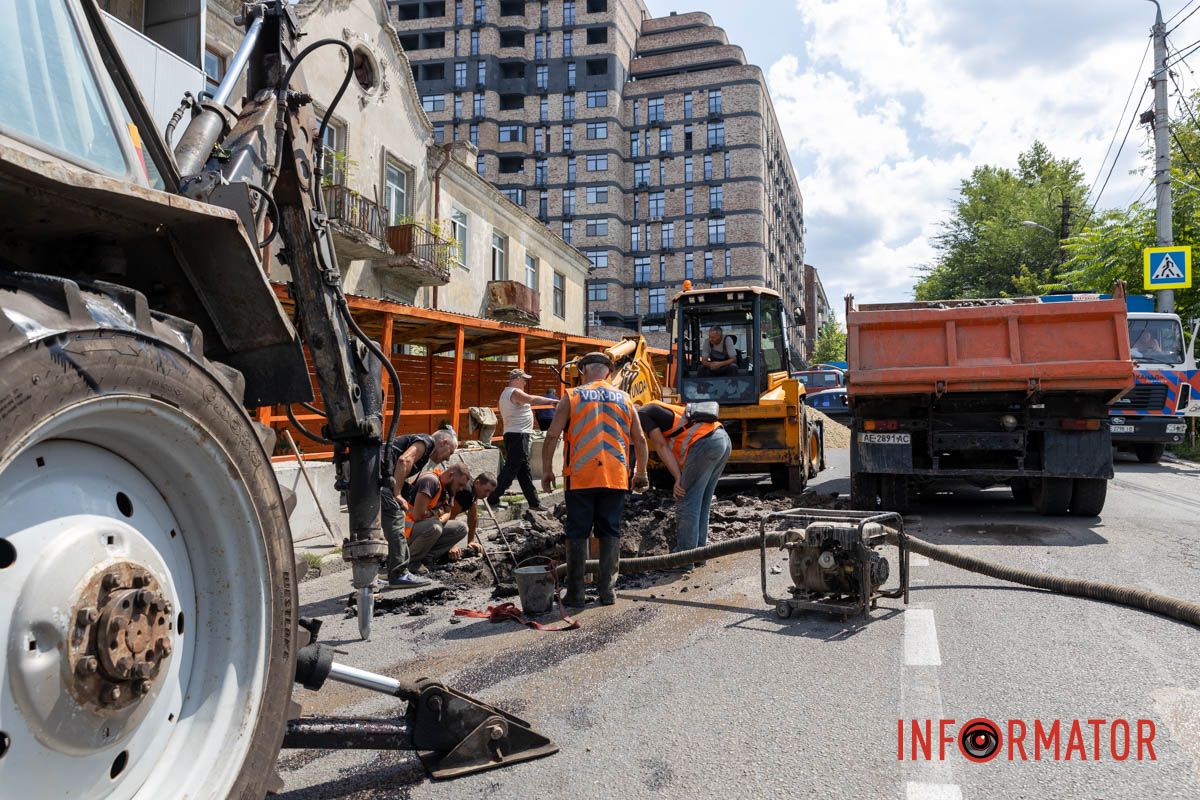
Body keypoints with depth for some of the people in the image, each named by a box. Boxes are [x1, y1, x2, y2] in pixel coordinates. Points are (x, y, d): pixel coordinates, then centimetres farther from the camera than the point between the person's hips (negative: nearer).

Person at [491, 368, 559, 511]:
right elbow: (533, 399, -25)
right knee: (511, 469, -9)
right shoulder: (515, 392, -13)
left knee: (524, 472, 12)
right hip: (518, 436, -11)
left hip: (513, 435, 11)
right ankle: (493, 500, -7)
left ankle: (534, 502, 18)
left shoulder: (506, 393, 21)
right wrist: (553, 401, -22)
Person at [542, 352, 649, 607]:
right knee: (610, 532, 10)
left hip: (580, 477, -2)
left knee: (577, 533, 5)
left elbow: (552, 435, -2)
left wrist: (547, 470, 7)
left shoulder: (572, 396, 3)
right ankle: (607, 590, 11)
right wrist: (642, 473, 20)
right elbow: (640, 440, 10)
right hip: (616, 478, 2)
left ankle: (575, 593, 8)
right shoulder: (624, 399, 11)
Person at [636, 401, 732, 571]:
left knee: (689, 502, 0)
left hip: (704, 443, -9)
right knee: (703, 504, 17)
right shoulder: (657, 409, 32)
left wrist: (678, 478, -2)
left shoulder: (642, 414, 6)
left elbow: (661, 446, -2)